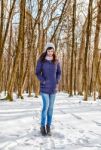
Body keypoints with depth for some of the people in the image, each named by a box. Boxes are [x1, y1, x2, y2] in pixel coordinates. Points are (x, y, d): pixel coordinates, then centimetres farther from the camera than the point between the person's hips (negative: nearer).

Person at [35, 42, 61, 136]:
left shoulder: (56, 61, 3)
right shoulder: (41, 60, -5)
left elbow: (59, 72, 12)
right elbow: (37, 73, -2)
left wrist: (57, 82, -1)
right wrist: (43, 81, -12)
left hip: (53, 87, 3)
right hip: (44, 87, -3)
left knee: (51, 107, 5)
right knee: (46, 106, -11)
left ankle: (48, 127, 16)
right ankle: (42, 126, 6)